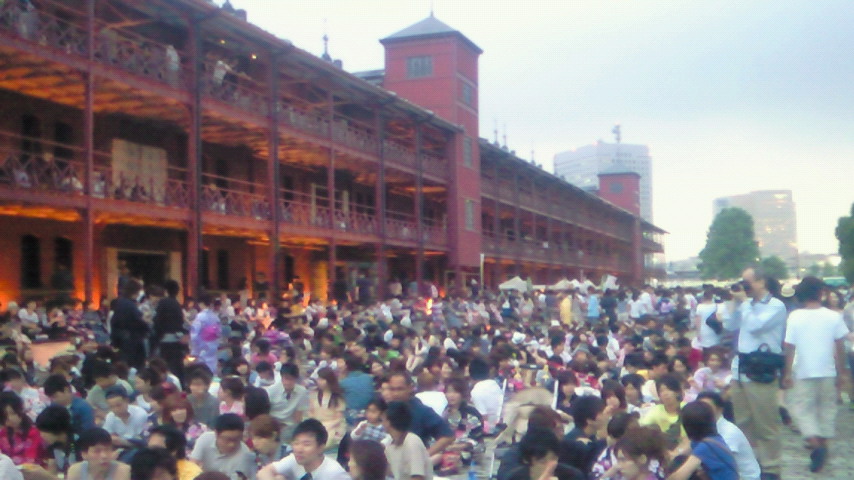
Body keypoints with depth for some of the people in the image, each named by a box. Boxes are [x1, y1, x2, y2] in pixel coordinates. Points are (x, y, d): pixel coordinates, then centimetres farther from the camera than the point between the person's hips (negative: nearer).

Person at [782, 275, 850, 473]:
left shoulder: (795, 317, -9)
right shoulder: (834, 316, -5)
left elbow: (789, 347, -8)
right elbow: (840, 347, -2)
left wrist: (787, 373, 0)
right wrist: (842, 372, 8)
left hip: (803, 372, -2)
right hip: (827, 371, 2)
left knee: (803, 408, 6)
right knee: (826, 407, 17)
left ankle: (815, 443, -13)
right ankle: (822, 444, 25)